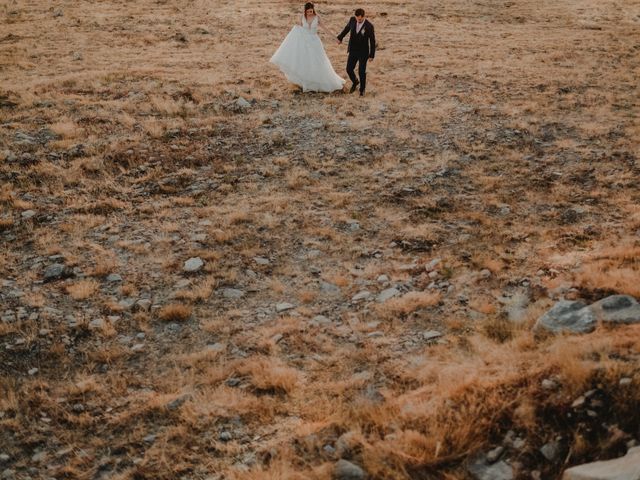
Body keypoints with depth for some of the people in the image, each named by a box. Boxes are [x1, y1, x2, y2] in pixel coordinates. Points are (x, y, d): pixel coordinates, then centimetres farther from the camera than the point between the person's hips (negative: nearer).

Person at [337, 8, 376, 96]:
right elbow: (347, 28, 12)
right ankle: (355, 82, 38)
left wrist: (372, 55, -9)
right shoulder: (352, 20, -10)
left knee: (362, 72, 1)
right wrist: (340, 37, 24)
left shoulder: (369, 26, -20)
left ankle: (362, 89, 26)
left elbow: (372, 41, -12)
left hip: (363, 53, -4)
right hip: (353, 51, 4)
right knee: (349, 69, 6)